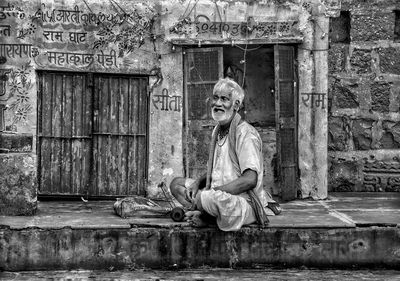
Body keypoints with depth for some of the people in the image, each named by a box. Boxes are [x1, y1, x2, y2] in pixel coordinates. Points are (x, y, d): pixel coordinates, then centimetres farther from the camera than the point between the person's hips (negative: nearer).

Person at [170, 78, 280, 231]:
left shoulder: (245, 133, -15)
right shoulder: (217, 131, 13)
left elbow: (250, 180, -25)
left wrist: (212, 190, -22)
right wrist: (197, 183, 4)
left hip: (246, 204, -10)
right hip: (222, 196, 10)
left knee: (211, 197, -39)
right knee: (177, 183, 10)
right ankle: (202, 214, -14)